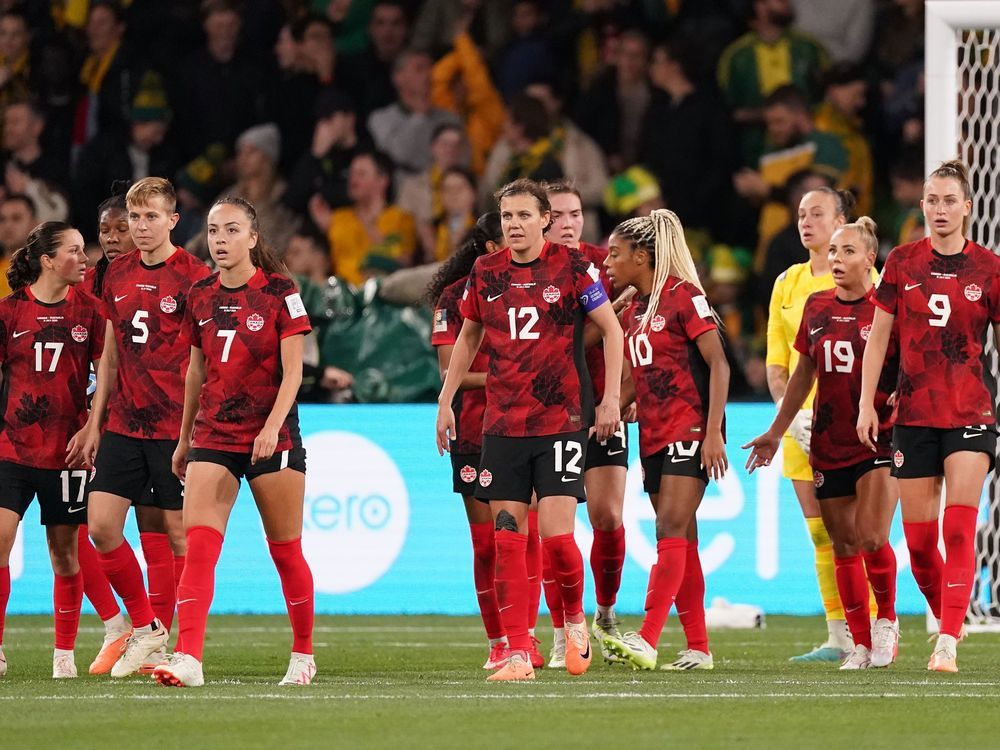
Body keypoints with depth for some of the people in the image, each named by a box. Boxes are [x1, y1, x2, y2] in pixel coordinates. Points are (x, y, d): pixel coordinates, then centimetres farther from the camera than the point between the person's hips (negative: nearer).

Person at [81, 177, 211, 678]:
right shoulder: (117, 276, 11)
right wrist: (95, 422, 15)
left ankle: (159, 634, 7)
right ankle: (145, 628, 10)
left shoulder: (194, 276, -6)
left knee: (178, 534, -1)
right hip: (124, 425, 5)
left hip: (176, 427, -5)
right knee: (101, 526, -2)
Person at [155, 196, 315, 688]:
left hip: (272, 438, -3)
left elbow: (293, 371, -9)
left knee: (285, 551, 5)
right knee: (198, 544, -12)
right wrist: (184, 439, 20)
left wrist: (272, 426, -22)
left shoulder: (279, 292, -5)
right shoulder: (200, 297, 8)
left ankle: (303, 654, 21)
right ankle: (188, 660, -21)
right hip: (213, 435, 3)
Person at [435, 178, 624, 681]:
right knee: (508, 540, -1)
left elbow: (611, 328, 2)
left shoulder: (571, 266, -5)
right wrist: (446, 401, 17)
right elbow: (468, 337, 20)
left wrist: (611, 398, -5)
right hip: (503, 425, 3)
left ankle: (575, 617, 18)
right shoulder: (485, 272, 6)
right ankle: (518, 653, 3)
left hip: (562, 422, -3)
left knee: (556, 535, -11)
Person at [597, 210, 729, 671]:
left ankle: (647, 641, -26)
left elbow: (717, 364, -12)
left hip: (689, 430, -8)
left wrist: (713, 432, -19)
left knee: (672, 531, -15)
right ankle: (699, 649, 11)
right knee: (681, 540, 8)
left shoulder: (682, 295, -8)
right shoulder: (633, 310, 15)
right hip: (653, 436, 8)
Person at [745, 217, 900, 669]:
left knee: (871, 538, -16)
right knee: (844, 544, 5)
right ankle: (862, 644, 12)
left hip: (879, 440, -5)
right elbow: (804, 373, 20)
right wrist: (776, 432, 23)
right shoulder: (816, 307, 9)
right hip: (828, 445, 5)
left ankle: (887, 619, 8)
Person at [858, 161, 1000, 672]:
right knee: (919, 539, 3)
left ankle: (948, 644, -17)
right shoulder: (902, 262, 3)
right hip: (913, 414, 2)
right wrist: (867, 402, 2)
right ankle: (948, 623, 25)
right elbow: (878, 335, 8)